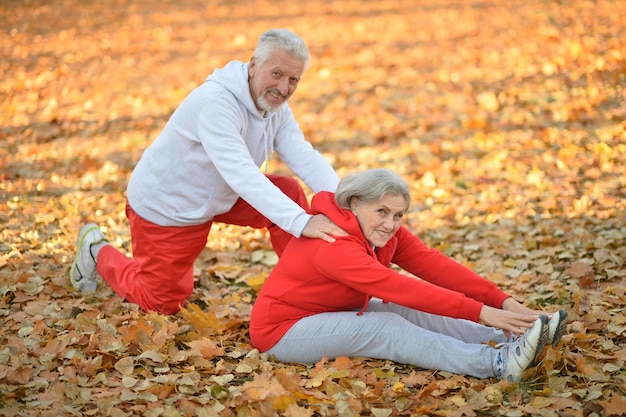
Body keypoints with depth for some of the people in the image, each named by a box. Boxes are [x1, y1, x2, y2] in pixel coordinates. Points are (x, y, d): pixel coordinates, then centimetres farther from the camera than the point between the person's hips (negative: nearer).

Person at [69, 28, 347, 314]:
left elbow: (305, 158, -18)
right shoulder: (216, 102, -34)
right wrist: (301, 222, -55)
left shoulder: (276, 106, -6)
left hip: (217, 197, 8)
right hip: (165, 205, -7)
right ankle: (97, 251, 26)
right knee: (162, 303, 4)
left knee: (289, 192, -10)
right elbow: (240, 173, -46)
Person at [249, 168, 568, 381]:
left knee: (412, 314, -10)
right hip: (283, 329, -8)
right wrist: (480, 312, -41)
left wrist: (502, 301, -25)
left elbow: (434, 266, -14)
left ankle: (512, 339, -20)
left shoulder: (386, 234, -4)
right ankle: (497, 363, -37)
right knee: (386, 327, -26)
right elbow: (399, 287, -37)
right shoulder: (332, 245, -31)